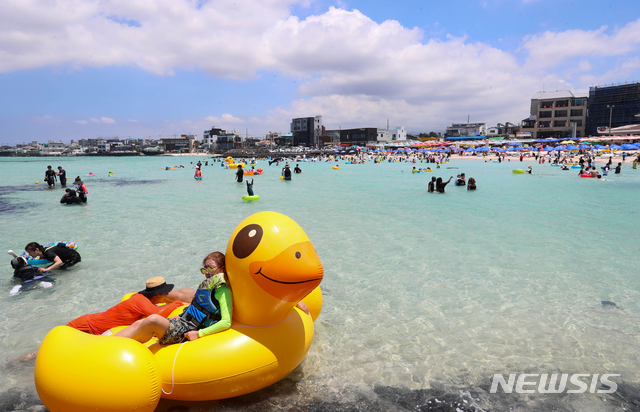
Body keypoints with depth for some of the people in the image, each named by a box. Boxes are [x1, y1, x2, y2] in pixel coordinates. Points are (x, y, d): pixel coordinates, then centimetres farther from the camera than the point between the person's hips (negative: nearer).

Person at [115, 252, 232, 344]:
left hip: (187, 332, -9)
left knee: (153, 319, -25)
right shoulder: (208, 285, 15)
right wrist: (181, 317, 15)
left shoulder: (223, 291, -12)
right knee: (139, 323, -3)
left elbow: (226, 322, -21)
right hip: (181, 322, 9)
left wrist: (199, 333, -21)